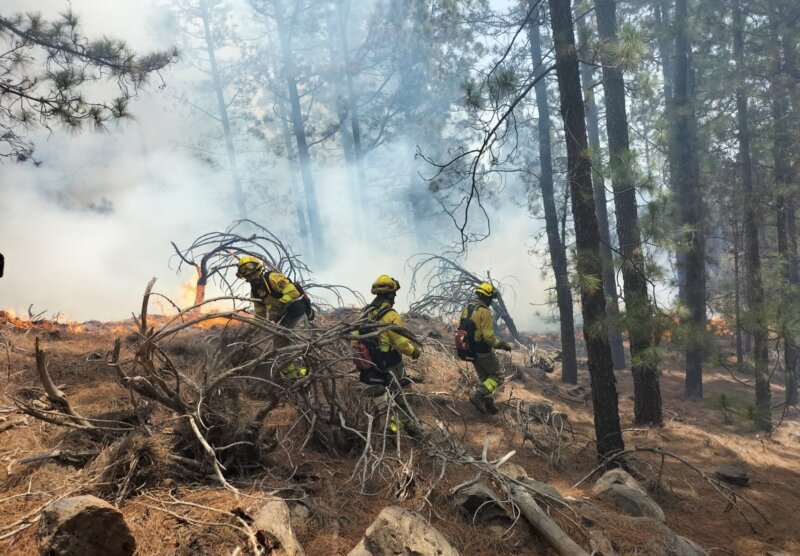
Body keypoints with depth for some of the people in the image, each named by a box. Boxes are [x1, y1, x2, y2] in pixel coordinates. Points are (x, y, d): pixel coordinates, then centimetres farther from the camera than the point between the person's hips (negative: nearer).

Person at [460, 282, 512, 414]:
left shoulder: (466, 309, 4)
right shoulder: (485, 312, -21)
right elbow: (489, 337, -24)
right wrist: (503, 344, -10)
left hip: (471, 351, 8)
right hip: (484, 351, -8)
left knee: (484, 378, 21)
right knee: (498, 376, 8)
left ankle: (489, 404, 23)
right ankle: (478, 395, -7)